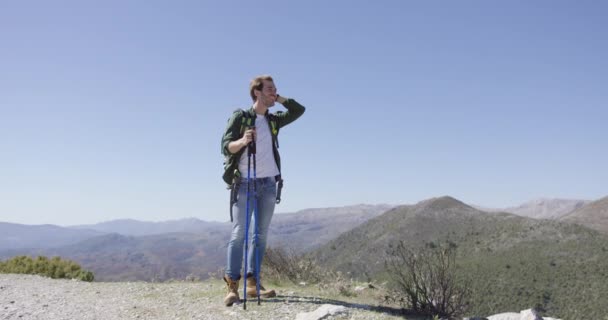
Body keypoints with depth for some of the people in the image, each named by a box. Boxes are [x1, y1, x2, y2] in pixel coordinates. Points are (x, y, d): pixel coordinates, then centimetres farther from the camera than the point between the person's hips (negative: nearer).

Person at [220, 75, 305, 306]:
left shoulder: (273, 120, 13)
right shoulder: (239, 117, -2)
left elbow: (299, 110, 17)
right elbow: (225, 146, -10)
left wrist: (278, 99, 7)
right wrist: (242, 141, -30)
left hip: (269, 183, 5)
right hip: (245, 183, -5)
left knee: (261, 234, 4)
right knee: (239, 233, -7)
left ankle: (252, 283, 9)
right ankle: (232, 286, -5)